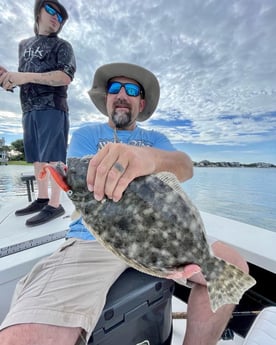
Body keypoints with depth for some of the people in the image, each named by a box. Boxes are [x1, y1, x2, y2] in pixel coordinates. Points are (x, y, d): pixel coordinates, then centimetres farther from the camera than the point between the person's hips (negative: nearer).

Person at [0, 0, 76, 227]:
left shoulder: (62, 46, 9)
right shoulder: (25, 44, 26)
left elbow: (65, 77, -9)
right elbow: (23, 78, 26)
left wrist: (27, 76, -13)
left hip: (52, 109, -6)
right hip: (29, 110, 6)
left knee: (52, 157, -10)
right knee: (37, 157, 6)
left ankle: (55, 205, -5)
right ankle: (42, 199, 15)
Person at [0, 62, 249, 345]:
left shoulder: (155, 139, 15)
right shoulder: (85, 135, 11)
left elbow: (185, 167, -7)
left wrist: (149, 157, -31)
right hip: (94, 239, -2)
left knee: (233, 266, -11)